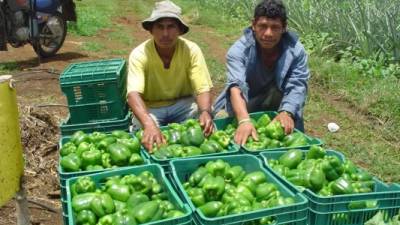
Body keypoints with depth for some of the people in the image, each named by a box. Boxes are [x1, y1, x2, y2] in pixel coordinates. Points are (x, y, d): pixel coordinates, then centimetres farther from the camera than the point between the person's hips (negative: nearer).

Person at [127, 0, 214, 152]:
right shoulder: (139, 54, -23)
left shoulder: (192, 50, -18)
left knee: (206, 120, -26)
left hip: (182, 104, 2)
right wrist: (149, 125, -56)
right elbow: (133, 94, -36)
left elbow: (203, 89, -20)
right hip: (150, 108, -1)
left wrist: (205, 112, -44)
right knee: (148, 133, -33)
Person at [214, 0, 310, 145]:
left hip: (277, 109, 1)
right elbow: (236, 87, -41)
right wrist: (244, 121, -60)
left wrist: (286, 112, -51)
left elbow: (297, 86, -28)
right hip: (242, 108, -1)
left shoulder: (295, 50, -18)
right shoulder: (239, 50, -26)